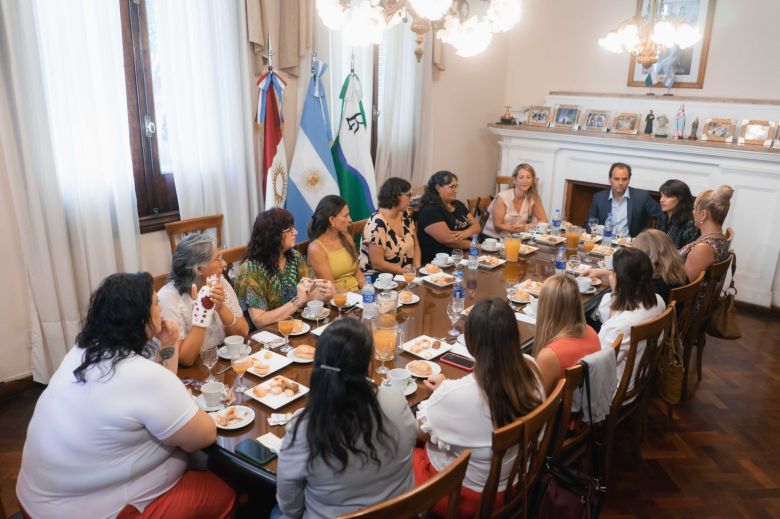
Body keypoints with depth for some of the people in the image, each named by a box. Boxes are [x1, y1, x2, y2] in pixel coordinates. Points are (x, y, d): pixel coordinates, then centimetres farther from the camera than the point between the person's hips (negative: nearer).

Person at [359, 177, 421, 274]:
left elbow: (415, 245, 12)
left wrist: (416, 268, -4)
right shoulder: (377, 224, -19)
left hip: (404, 276, 7)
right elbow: (377, 264, -20)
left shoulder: (406, 216, 4)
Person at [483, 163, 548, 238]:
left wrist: (528, 226, -20)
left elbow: (543, 220, 0)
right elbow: (497, 226, -13)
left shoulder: (534, 198, -3)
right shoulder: (502, 197, -14)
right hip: (493, 238, -5)